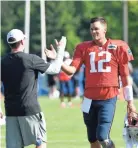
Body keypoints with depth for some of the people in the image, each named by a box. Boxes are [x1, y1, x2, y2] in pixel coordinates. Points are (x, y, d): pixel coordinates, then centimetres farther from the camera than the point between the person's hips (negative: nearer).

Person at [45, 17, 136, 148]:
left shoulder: (117, 47, 1)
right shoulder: (84, 48, 6)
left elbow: (125, 76, 4)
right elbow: (72, 70, -4)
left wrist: (130, 101, 4)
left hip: (108, 99, -3)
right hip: (90, 99, 3)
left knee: (102, 137, -18)